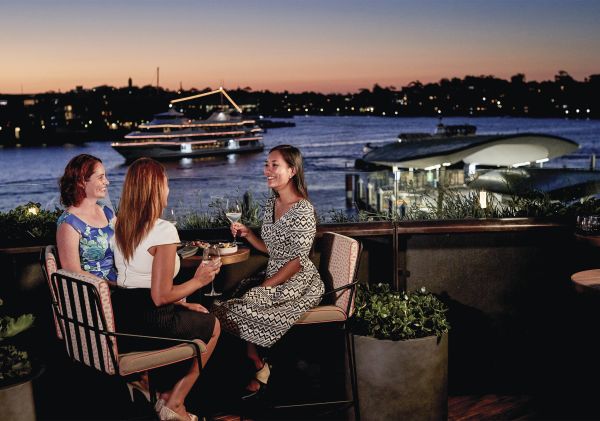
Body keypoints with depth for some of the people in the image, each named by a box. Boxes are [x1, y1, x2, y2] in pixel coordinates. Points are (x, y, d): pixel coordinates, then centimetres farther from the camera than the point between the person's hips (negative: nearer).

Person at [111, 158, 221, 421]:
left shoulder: (121, 227, 7)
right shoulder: (163, 231, -19)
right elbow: (160, 296, -20)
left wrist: (181, 302, 15)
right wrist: (198, 281, -4)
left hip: (120, 317, 8)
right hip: (148, 322, -8)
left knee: (192, 314, 31)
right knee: (212, 325, 19)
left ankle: (166, 392, 28)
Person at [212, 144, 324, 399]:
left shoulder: (302, 210, -17)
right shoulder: (271, 204, 9)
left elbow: (297, 261, -19)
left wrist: (264, 287, -19)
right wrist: (247, 234, 1)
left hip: (298, 284, -8)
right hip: (274, 278, 8)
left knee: (236, 307, -17)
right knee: (235, 294, -11)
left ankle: (259, 368, 6)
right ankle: (257, 369, -1)